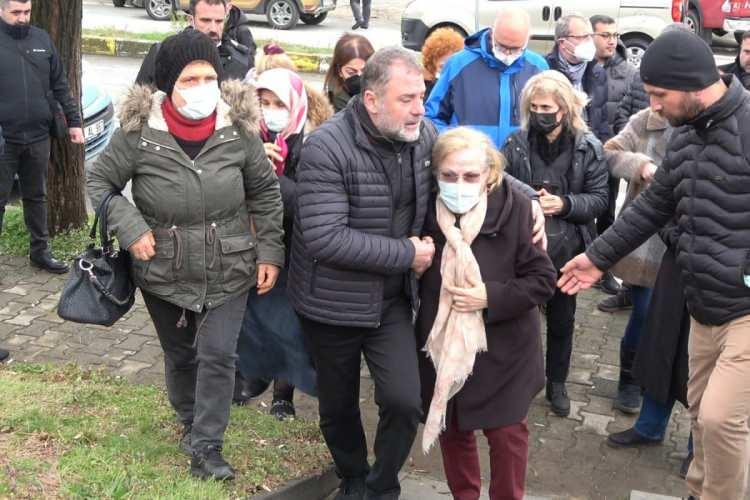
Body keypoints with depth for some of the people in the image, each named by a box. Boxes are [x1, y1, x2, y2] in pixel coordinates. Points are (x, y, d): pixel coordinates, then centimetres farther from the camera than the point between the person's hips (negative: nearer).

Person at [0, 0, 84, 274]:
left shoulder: (41, 39, 7)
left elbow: (60, 85, 13)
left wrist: (73, 121, 10)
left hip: (38, 137, 4)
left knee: (37, 197, 15)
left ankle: (40, 251, 27)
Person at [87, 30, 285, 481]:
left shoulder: (239, 127, -11)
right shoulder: (139, 129, -15)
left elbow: (265, 192, 0)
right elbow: (99, 181, -3)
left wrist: (270, 252, -3)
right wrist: (131, 229, -16)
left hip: (229, 271, 0)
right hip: (164, 273, 1)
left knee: (218, 355, -1)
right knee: (180, 356, 19)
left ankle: (206, 446, 16)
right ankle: (191, 422, 45)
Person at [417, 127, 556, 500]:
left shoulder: (515, 210, -18)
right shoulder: (427, 211, -7)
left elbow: (543, 279, -14)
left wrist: (491, 297, -23)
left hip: (502, 348, -3)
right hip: (444, 345, 3)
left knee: (507, 433, 9)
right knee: (452, 430, 17)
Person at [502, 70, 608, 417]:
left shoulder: (588, 147, -6)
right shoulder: (516, 144, -7)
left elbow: (600, 198, -6)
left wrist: (565, 204, -21)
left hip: (566, 249, 1)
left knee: (562, 320, 16)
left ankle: (557, 384, 35)